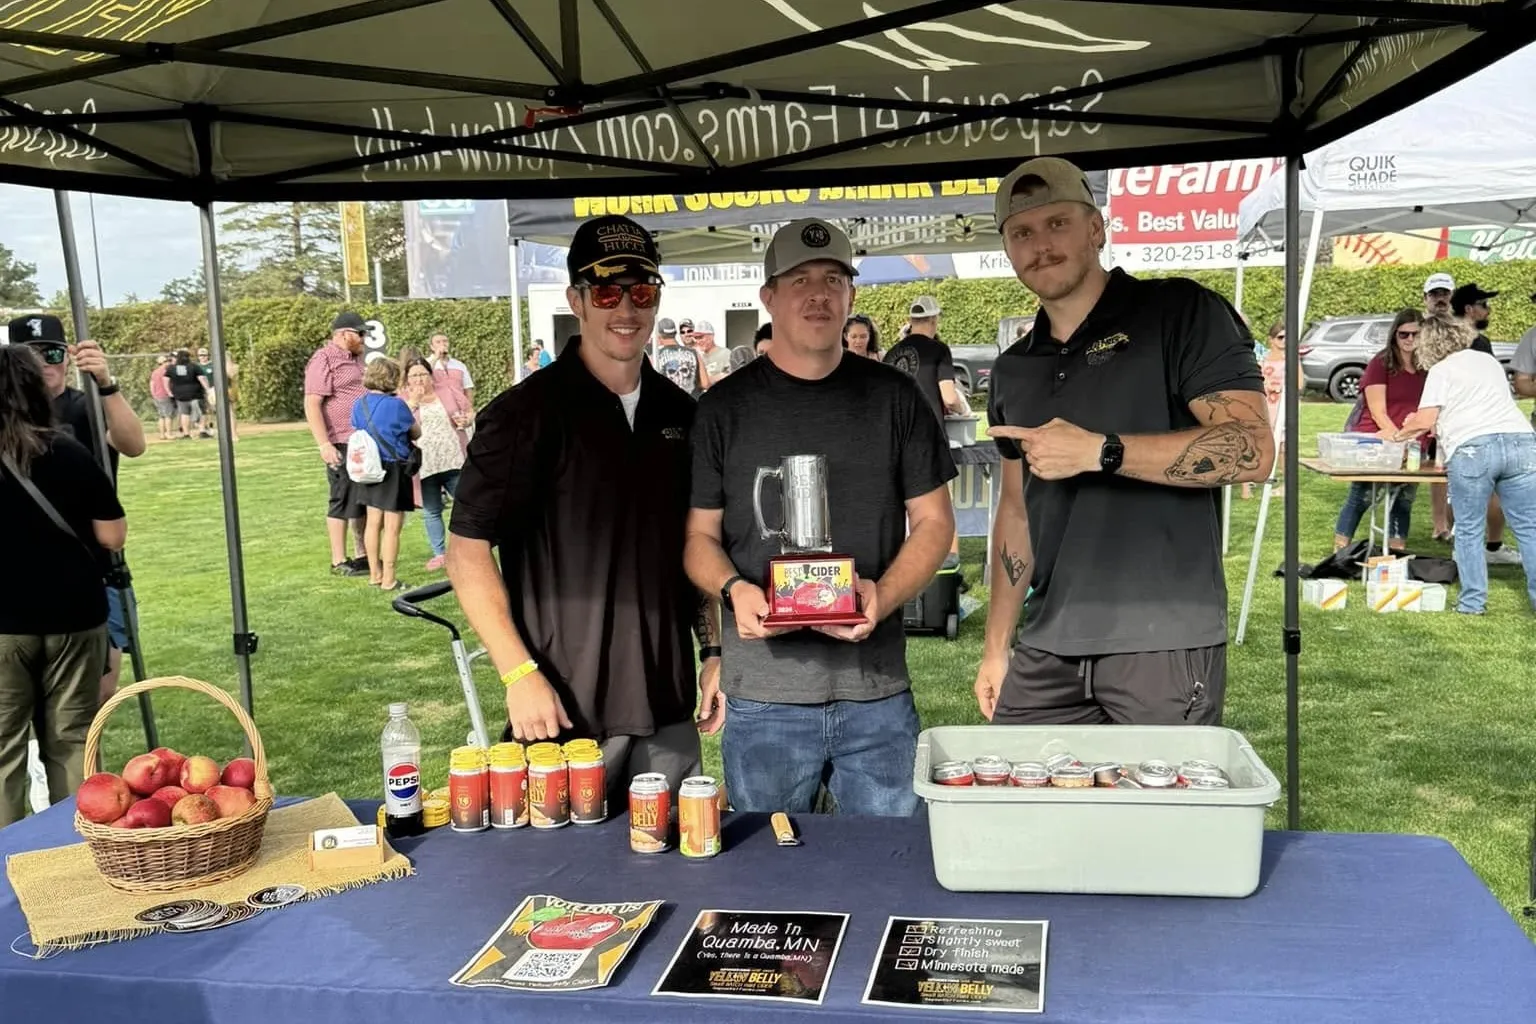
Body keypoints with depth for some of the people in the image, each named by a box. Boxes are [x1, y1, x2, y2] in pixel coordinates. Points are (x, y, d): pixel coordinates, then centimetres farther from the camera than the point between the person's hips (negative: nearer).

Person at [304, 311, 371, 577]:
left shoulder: (356, 359, 17)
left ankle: (362, 555, 23)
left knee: (365, 501, 13)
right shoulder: (324, 360, -10)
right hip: (342, 445, -9)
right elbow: (311, 405, -17)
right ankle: (339, 562, 5)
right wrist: (324, 445, -24)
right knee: (343, 501, -3)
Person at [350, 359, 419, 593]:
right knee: (393, 526, -1)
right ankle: (388, 580, 2)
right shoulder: (396, 405, -15)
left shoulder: (359, 404, 2)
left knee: (373, 522, 14)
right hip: (394, 469, -7)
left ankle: (375, 574, 23)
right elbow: (416, 433, -2)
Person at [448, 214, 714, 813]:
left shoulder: (679, 414, 6)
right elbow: (466, 552, -10)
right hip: (564, 711, -5)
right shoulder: (525, 414, -10)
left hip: (668, 712, 5)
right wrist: (519, 674, -17)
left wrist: (714, 651, 8)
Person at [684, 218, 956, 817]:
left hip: (879, 693, 1)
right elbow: (700, 535, 6)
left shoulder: (892, 397, 6)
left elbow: (933, 521, 7)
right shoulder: (725, 407, 4)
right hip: (761, 696, 0)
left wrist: (883, 596, -12)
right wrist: (733, 589, -16)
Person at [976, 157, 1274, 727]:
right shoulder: (1013, 370, 15)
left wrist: (1099, 451, -20)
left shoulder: (1180, 313, -3)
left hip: (1164, 643, -5)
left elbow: (1252, 451, -13)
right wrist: (996, 646, 14)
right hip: (1048, 652, 6)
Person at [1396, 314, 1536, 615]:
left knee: (1469, 530, 5)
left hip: (1472, 449, -5)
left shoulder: (1441, 370, 5)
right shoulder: (1490, 362, 25)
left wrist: (1401, 432, 17)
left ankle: (1473, 601, 8)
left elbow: (1425, 421, -2)